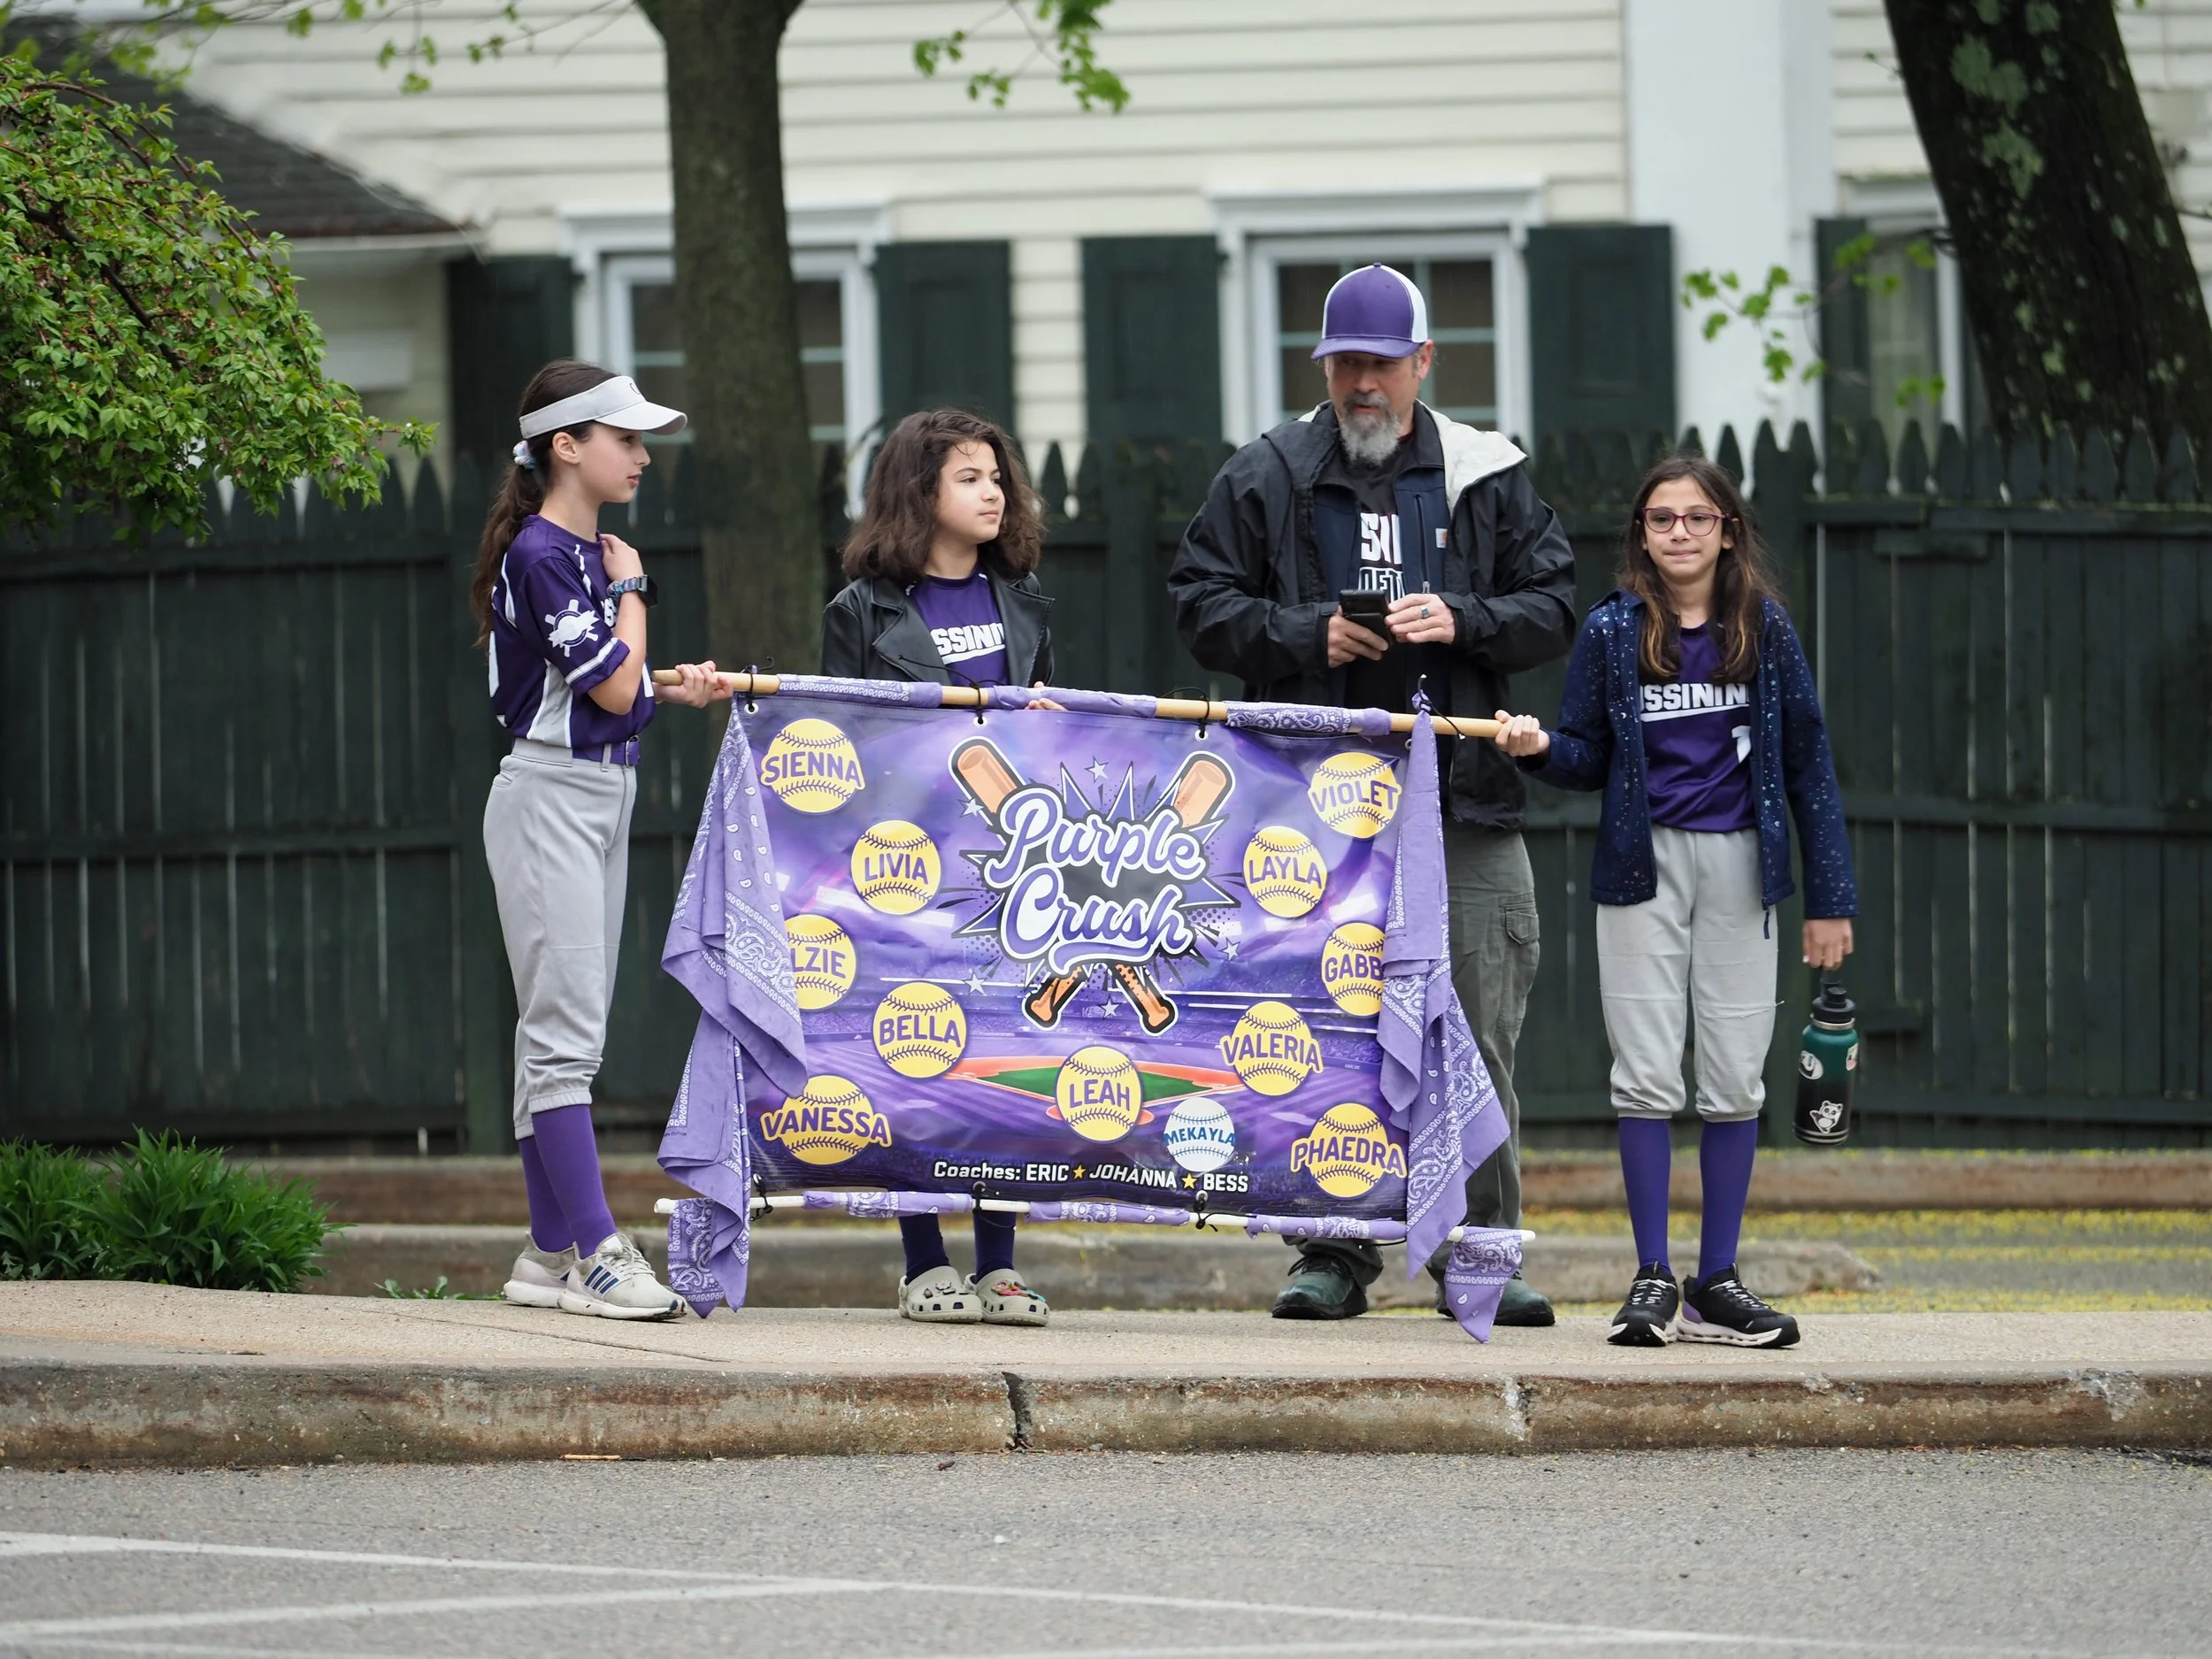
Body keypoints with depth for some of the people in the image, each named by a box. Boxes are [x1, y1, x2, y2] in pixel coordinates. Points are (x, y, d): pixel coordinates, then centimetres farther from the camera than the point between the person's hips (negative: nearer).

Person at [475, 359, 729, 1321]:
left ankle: (552, 1256, 11)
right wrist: (629, 591, -5)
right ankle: (596, 1252, -16)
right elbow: (613, 688, -17)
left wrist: (675, 688, 4)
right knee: (565, 1027, -12)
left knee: (564, 1034, 9)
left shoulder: (591, 553, 14)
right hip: (551, 797, -10)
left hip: (603, 797, 10)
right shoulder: (541, 555, -15)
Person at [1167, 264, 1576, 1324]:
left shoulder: (1486, 478, 9)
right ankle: (1333, 1253, 5)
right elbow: (1201, 604, 8)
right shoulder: (1267, 478, 7)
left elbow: (1554, 609, 10)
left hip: (1465, 805, 1)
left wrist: (1463, 621, -8)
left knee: (1478, 1035, 0)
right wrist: (1306, 637, -7)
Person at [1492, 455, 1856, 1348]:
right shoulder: (1612, 632, 2)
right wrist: (1539, 747, -16)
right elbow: (1589, 758, 8)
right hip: (1643, 868, -1)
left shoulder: (1764, 629, 3)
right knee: (1647, 1078, -4)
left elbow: (1806, 762, 6)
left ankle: (1715, 1284, 7)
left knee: (1734, 1080, 2)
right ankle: (1652, 1280, 3)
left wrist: (1830, 897, 3)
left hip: (1739, 869, 1)